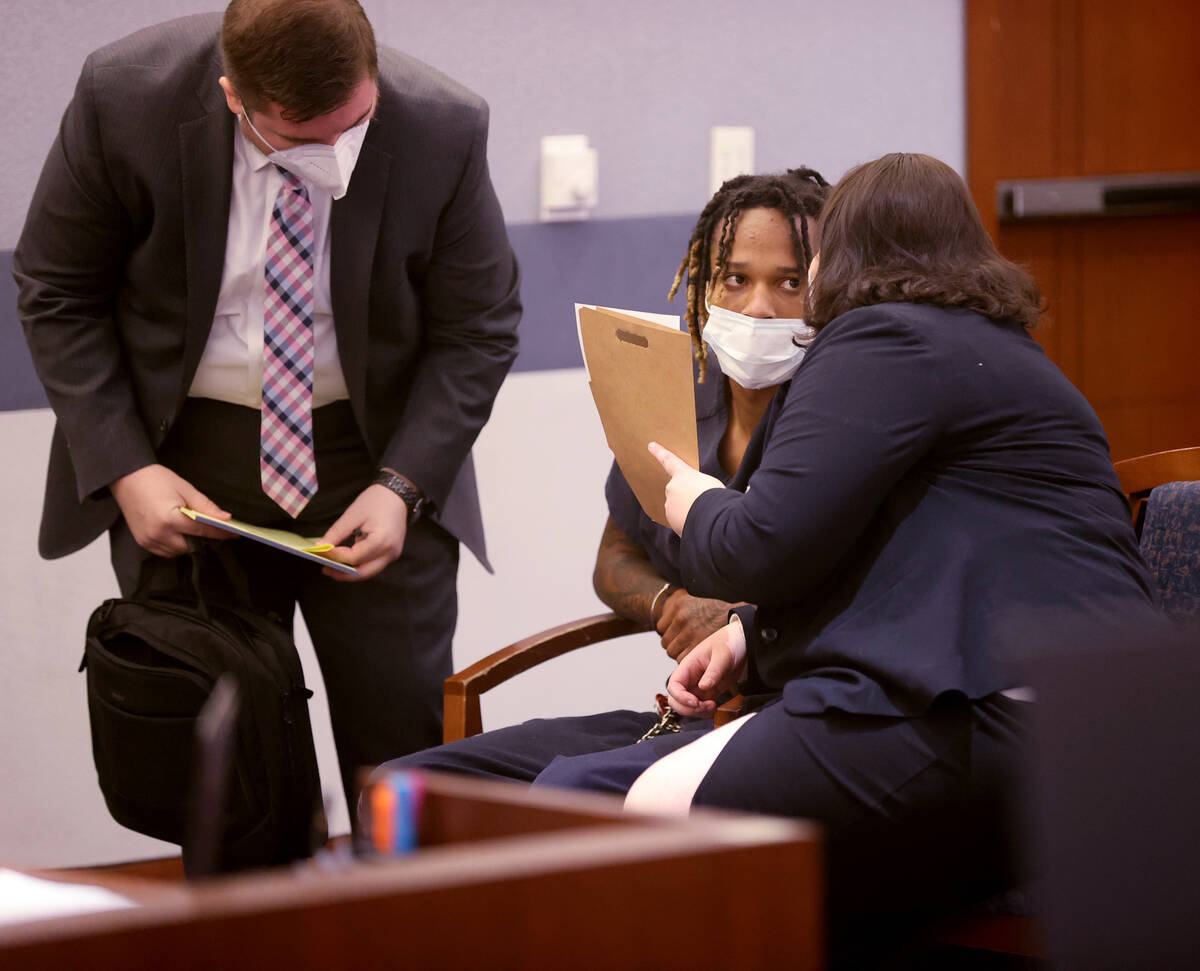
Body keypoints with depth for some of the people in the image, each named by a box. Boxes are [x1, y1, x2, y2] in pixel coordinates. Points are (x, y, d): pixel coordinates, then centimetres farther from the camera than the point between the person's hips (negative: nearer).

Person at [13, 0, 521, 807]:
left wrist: (402, 487, -16)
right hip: (184, 455, 0)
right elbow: (57, 294, -5)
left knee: (406, 740, -1)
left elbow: (478, 331, -5)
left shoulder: (442, 128, -17)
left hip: (374, 452, 0)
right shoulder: (124, 98, -18)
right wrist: (123, 468, -14)